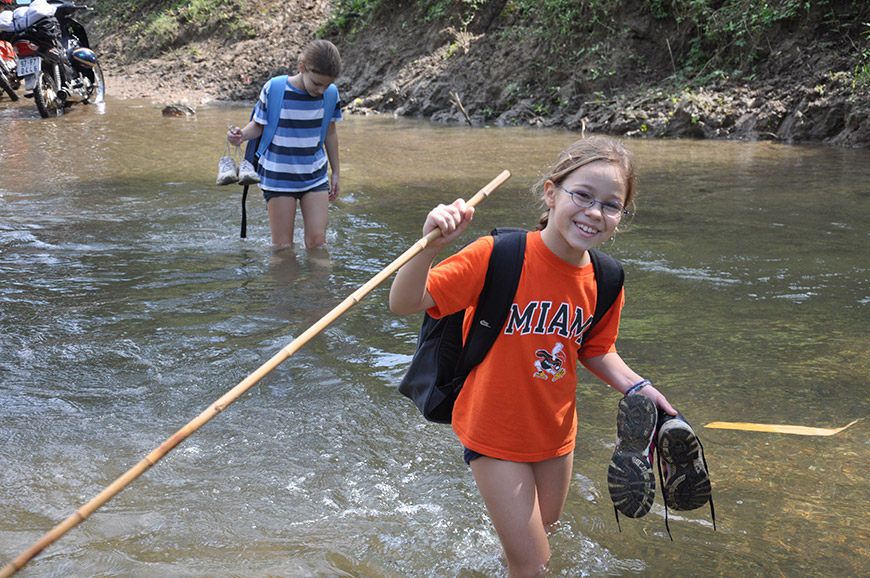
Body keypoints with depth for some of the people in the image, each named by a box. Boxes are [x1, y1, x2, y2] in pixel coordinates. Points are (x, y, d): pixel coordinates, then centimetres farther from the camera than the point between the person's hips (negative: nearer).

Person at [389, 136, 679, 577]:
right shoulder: (497, 256, -25)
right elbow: (405, 303, -28)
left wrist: (634, 386, -5)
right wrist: (431, 245, -44)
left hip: (556, 435, 6)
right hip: (495, 436, -5)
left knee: (542, 534, 27)